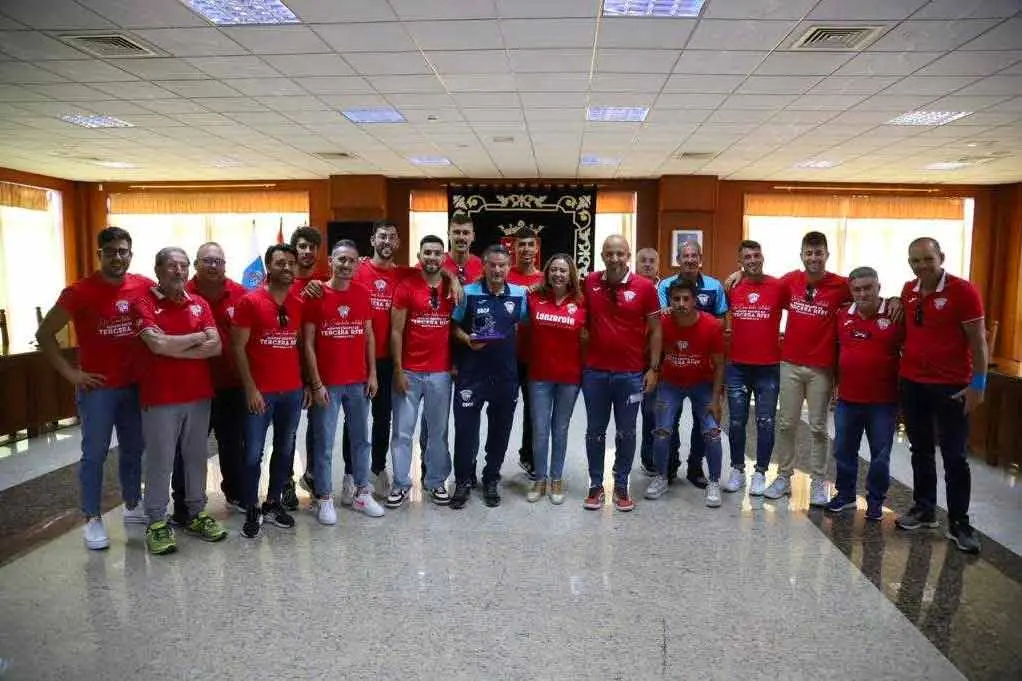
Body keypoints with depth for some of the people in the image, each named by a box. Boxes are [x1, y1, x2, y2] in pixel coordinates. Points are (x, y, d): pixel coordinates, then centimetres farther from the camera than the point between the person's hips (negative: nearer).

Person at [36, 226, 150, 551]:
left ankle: (133, 505, 31)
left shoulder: (145, 287, -2)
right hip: (97, 387, -4)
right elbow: (44, 333, -7)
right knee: (94, 454, 5)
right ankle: (92, 519, 17)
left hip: (135, 385, 4)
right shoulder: (79, 292, -11)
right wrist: (69, 372, -11)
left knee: (133, 449, 15)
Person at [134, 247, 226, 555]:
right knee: (160, 461, 3)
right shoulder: (144, 303, -4)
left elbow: (215, 346, -3)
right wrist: (198, 337, -6)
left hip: (199, 394, 4)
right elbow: (158, 344, -19)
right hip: (160, 397, -4)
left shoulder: (200, 304, 8)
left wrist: (174, 349, -12)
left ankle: (196, 513, 26)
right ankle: (157, 522, 15)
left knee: (196, 457, 13)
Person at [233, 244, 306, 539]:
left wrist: (306, 383, 7)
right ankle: (252, 510, 17)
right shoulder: (250, 301, -7)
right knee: (254, 453, 3)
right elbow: (238, 347, -8)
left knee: (285, 449, 13)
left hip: (293, 391, 5)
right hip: (260, 391, -4)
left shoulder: (300, 304, 6)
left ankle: (273, 503, 28)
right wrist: (250, 388, -12)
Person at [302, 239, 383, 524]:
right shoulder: (315, 295, -7)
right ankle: (324, 499, 18)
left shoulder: (363, 293, 4)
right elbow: (308, 343, -6)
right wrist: (316, 384, -10)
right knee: (324, 444, 5)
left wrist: (372, 374, 4)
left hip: (359, 382, 4)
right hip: (327, 383, -4)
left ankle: (362, 493, 26)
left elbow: (369, 336, 9)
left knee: (361, 439, 13)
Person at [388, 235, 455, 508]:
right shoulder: (406, 287, -3)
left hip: (441, 372, 2)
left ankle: (436, 482, 25)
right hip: (409, 371, -2)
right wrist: (398, 370, -8)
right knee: (402, 431, 5)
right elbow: (396, 332, -4)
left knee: (438, 431, 11)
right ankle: (401, 484, 19)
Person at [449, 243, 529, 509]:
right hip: (471, 372, -2)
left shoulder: (520, 294, 3)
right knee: (465, 428, 1)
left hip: (506, 373, 2)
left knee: (500, 430, 11)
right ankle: (463, 482, 20)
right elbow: (454, 326, 3)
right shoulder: (468, 293, -3)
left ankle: (491, 481, 29)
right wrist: (468, 339, -14)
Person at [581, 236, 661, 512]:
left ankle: (621, 486, 24)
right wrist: (580, 361, 5)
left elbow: (655, 330, 0)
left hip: (631, 374, -1)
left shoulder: (645, 287, -6)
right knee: (595, 431, 11)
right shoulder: (590, 283, 0)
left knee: (626, 433, 10)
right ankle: (595, 485, 24)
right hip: (595, 372, 2)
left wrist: (654, 368, -4)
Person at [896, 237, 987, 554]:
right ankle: (923, 509, 27)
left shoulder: (963, 291, -11)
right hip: (912, 384, 5)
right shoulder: (909, 291, 5)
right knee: (921, 450, 15)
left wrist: (978, 384, -14)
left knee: (954, 456, 2)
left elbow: (978, 341, -10)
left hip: (951, 386, -5)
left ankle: (959, 523, 11)